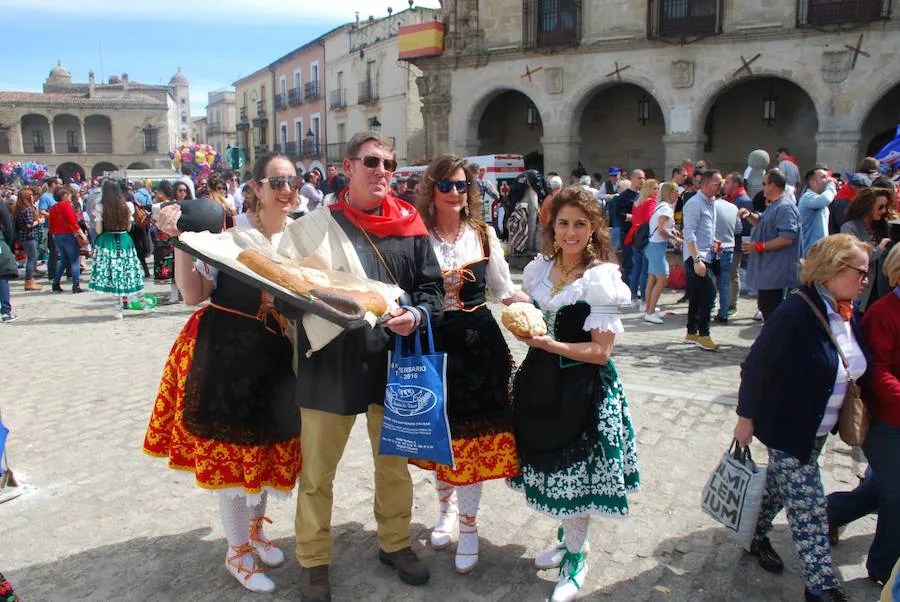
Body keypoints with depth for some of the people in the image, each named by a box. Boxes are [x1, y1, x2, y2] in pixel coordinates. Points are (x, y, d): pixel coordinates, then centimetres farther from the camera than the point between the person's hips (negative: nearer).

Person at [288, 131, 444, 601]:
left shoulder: (410, 228, 4)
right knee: (318, 470, 9)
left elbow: (433, 289, 4)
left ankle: (395, 543, 41)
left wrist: (416, 315, -15)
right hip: (330, 363, -2)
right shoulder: (315, 225, -1)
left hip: (394, 363, 3)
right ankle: (313, 560, 30)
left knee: (394, 463, 19)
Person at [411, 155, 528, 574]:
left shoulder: (484, 234, 3)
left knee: (473, 436, 4)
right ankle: (447, 508, 42)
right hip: (432, 345, 0)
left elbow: (505, 291, 7)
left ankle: (468, 526, 23)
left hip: (479, 345, 1)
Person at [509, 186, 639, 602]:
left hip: (582, 387, -6)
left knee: (576, 472, 7)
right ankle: (569, 539, 44)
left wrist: (551, 344, -24)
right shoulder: (537, 269, 4)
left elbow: (601, 351, -15)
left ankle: (575, 558, 30)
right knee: (554, 467, 19)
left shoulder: (602, 278, -14)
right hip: (541, 380, 6)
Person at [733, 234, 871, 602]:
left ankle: (756, 536, 45)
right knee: (809, 509, 1)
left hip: (818, 430, 8)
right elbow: (756, 368, -21)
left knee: (780, 485, 24)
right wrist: (747, 418, -15)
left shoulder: (848, 314, 0)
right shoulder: (797, 313, -25)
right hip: (786, 429, -8)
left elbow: (851, 370, 14)